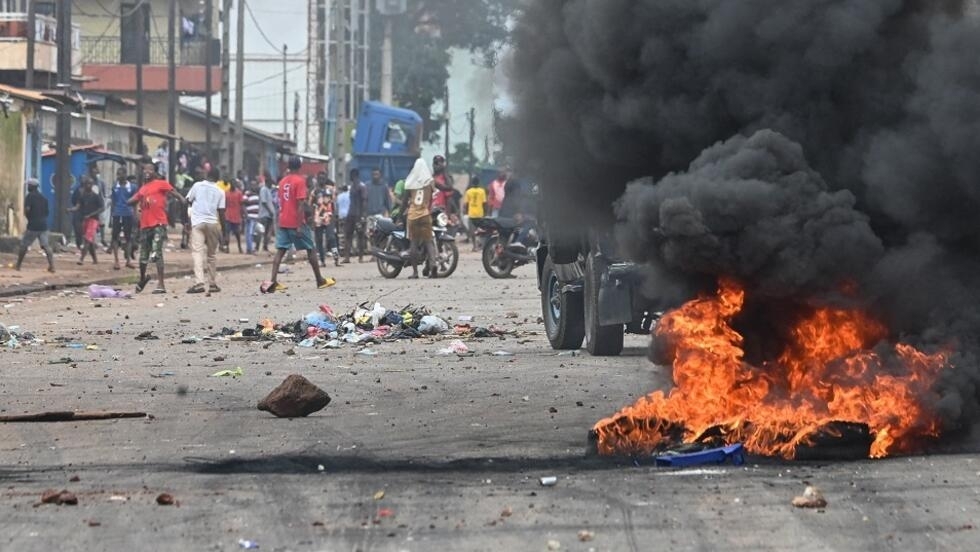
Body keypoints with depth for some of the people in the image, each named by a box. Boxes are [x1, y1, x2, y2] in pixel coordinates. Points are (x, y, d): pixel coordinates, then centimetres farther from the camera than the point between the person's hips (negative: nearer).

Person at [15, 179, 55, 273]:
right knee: (46, 246, -1)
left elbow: (27, 210, -16)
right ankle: (52, 266, -14)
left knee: (24, 245, 8)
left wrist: (28, 217, 2)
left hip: (33, 226, -5)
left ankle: (18, 265, 13)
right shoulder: (44, 198, 13)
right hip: (43, 225, 5)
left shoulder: (29, 196, -6)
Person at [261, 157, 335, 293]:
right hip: (296, 222, -6)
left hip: (283, 222, 6)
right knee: (310, 250, 8)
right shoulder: (300, 181, -10)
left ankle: (273, 282, -14)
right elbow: (300, 204, -16)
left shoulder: (283, 181, 10)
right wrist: (300, 226, -18)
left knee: (280, 251, 0)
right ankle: (320, 281, 16)